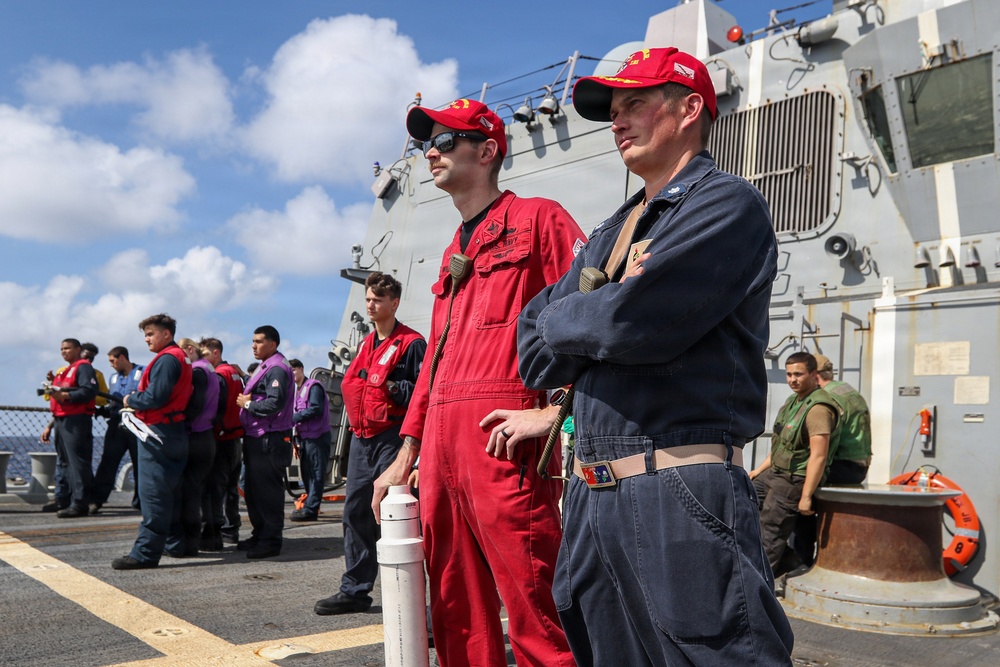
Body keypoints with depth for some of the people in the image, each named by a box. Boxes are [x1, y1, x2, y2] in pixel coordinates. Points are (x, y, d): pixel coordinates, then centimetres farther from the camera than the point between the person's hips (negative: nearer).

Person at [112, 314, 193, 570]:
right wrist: (135, 400, 10)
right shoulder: (181, 358, 18)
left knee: (153, 493, -9)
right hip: (175, 431, 10)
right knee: (172, 491, 15)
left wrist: (130, 400, -4)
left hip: (158, 432, -10)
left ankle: (145, 552, -7)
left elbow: (154, 398, -21)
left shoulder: (166, 359, -13)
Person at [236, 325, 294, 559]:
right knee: (253, 490, 17)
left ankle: (271, 541, 2)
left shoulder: (277, 369, -14)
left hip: (269, 441, -11)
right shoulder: (264, 367, 19)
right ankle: (259, 535, 27)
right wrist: (247, 400, 8)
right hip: (257, 438, 11)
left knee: (268, 491, -5)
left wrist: (248, 404, -12)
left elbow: (275, 404, -25)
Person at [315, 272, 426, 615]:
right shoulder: (365, 345, 18)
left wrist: (392, 388, -21)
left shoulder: (411, 343, -6)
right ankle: (355, 589, 20)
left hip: (392, 438, -8)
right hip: (362, 438, 8)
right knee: (356, 512, 10)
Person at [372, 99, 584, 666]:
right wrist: (407, 454, 19)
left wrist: (552, 411, -18)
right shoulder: (454, 252, 26)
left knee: (534, 616, -8)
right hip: (440, 447, 8)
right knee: (455, 612, 12)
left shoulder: (536, 219, 2)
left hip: (501, 439, -8)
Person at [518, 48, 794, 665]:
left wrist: (561, 319, -1)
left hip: (679, 497, -8)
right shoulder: (610, 233, 20)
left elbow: (635, 322, -20)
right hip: (590, 496, 8)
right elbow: (535, 356, 11)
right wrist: (599, 305, -6)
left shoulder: (728, 203, -4)